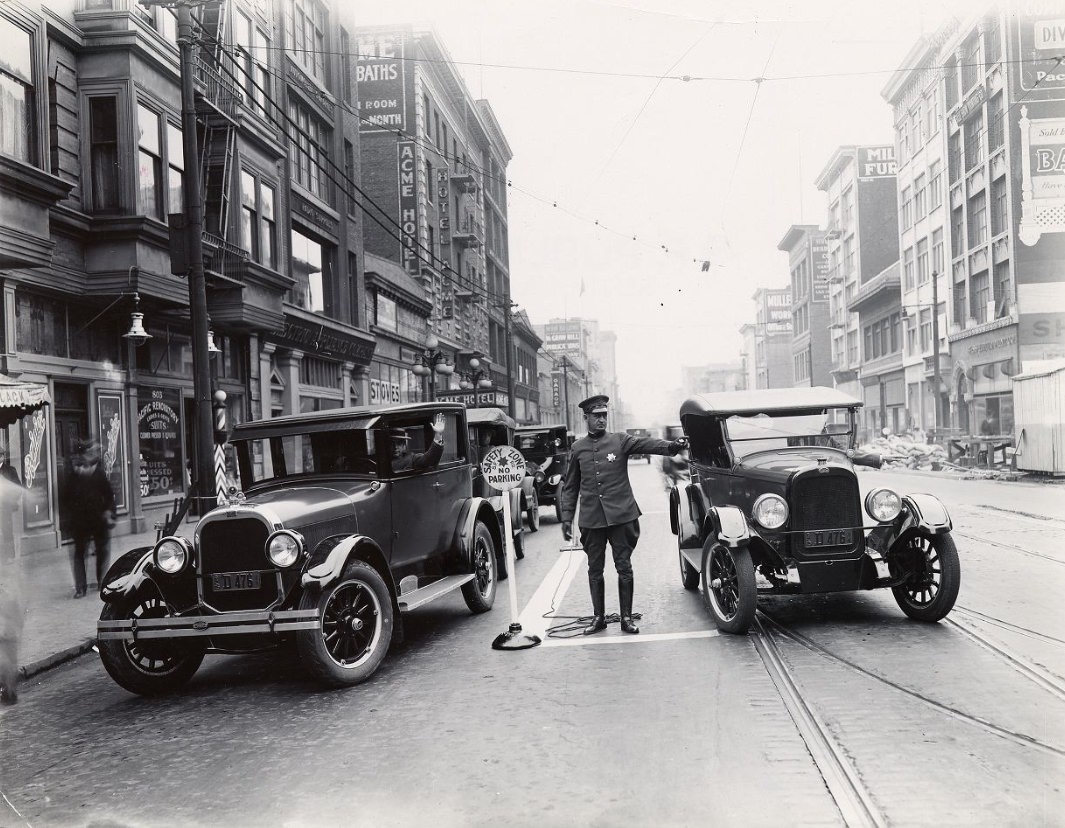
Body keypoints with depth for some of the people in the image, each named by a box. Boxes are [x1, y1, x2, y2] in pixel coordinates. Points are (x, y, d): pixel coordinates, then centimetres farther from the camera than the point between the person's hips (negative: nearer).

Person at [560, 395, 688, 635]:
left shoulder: (620, 440, 2)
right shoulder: (578, 448, 8)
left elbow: (646, 443, -16)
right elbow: (570, 487, 13)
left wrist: (671, 445, -35)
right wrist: (567, 518, 9)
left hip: (621, 515, -2)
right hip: (591, 518, 2)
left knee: (624, 568, 2)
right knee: (595, 570, 9)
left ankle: (626, 617, 12)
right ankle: (598, 617, 21)